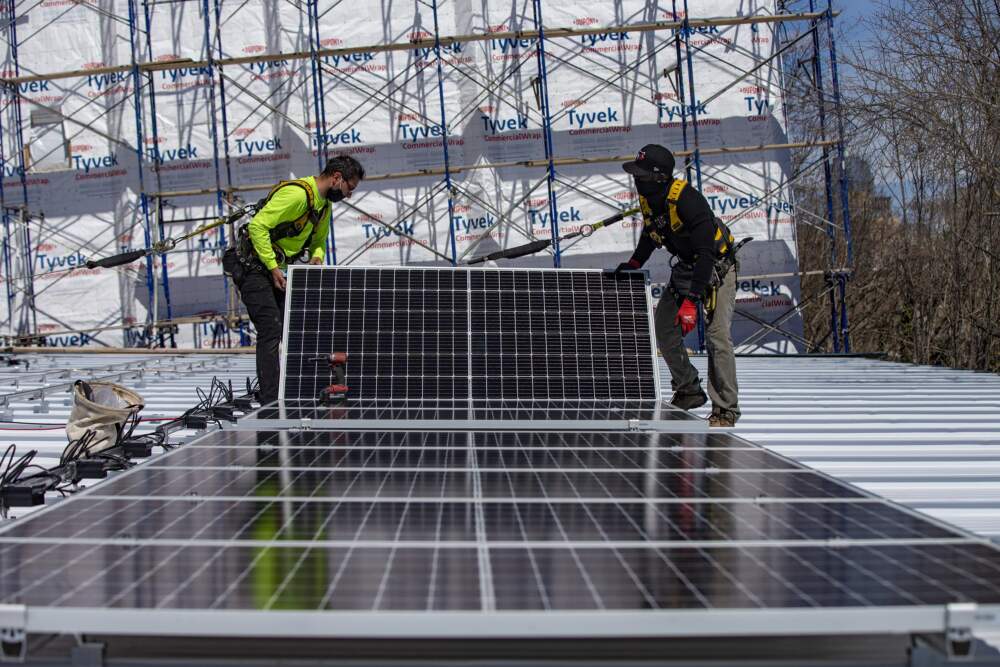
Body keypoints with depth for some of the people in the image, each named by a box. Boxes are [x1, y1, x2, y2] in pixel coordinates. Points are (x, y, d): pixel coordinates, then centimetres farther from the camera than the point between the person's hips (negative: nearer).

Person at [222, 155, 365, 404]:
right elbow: (257, 226, -27)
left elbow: (318, 241, 21)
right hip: (252, 267, -10)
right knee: (271, 331, -14)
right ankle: (269, 402, -13)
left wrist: (317, 257, -2)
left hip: (275, 270, 10)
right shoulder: (296, 194, -23)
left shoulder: (325, 205, 9)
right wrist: (273, 267, -25)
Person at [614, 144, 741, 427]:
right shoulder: (648, 198, -7)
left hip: (717, 268, -8)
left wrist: (692, 300, -40)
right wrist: (634, 263, 9)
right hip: (686, 268, 8)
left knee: (717, 336, -17)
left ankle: (726, 410, -8)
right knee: (663, 328, 5)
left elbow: (707, 254, -36)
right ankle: (689, 391, 20)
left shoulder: (687, 199, -33)